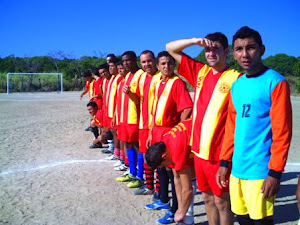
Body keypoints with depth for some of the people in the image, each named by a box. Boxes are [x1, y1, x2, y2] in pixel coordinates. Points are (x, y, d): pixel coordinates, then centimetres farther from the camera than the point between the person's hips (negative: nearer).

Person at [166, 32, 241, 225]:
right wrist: (195, 41, -5)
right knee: (207, 197, 18)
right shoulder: (200, 71, 7)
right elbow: (170, 48, 12)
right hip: (199, 148, 6)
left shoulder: (236, 78, -11)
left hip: (219, 151, -6)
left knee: (221, 200, 7)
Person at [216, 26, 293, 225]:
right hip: (237, 170, 6)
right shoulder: (236, 85, 10)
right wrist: (224, 162, 12)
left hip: (260, 172, -6)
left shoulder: (275, 82, -9)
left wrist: (275, 172, -15)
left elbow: (282, 132, -13)